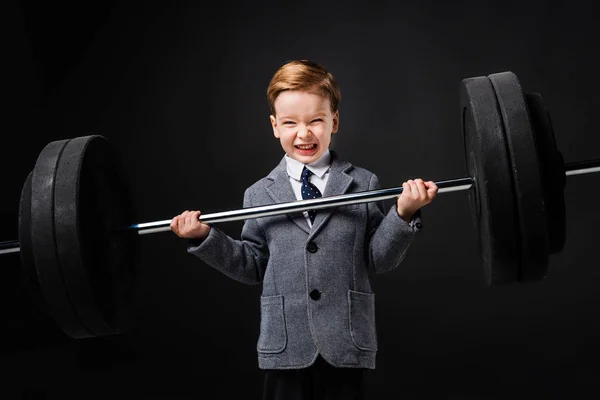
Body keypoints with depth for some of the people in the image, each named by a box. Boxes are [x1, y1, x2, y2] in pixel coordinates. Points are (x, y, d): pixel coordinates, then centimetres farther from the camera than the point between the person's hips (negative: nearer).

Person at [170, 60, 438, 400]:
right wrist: (205, 238, -3)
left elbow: (378, 260, -1)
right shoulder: (259, 195, 4)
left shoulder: (364, 185, 0)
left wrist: (403, 214, -14)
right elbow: (253, 266, 6)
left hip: (347, 345, -1)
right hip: (286, 346, 1)